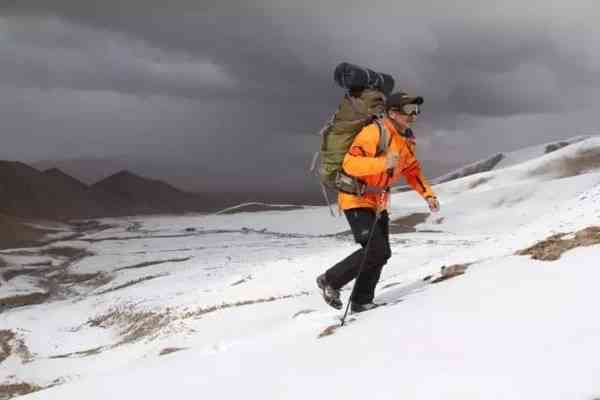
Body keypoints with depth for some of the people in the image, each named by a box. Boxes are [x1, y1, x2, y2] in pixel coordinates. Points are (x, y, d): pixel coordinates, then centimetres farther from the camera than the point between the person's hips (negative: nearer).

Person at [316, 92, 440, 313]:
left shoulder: (407, 140, 5)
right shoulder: (373, 133, -23)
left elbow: (412, 171, 17)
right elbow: (350, 164, -30)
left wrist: (428, 194, 5)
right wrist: (383, 163, -39)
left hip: (378, 203, 9)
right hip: (356, 200, -9)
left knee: (382, 253, 7)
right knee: (375, 250, -17)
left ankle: (361, 301, 20)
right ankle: (330, 280, 0)